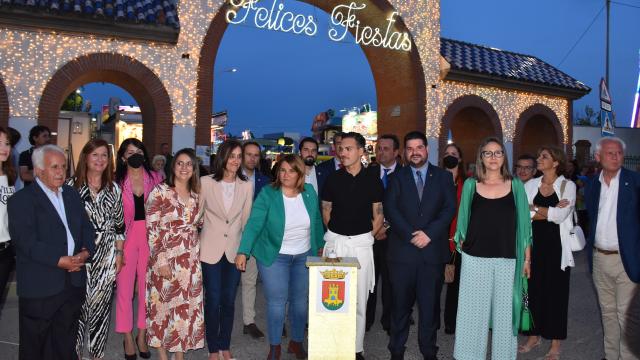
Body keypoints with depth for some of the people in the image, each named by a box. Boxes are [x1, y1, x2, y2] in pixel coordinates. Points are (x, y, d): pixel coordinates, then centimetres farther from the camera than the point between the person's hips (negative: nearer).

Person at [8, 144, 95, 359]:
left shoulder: (72, 194, 12)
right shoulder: (21, 200, -7)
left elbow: (87, 228, 10)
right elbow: (26, 241, -17)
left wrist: (85, 252, -8)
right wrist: (60, 260, -22)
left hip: (73, 283, 5)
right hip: (40, 286, -5)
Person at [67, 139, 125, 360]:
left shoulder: (114, 188, 6)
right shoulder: (72, 185, -2)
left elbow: (118, 223, 9)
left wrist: (119, 253, 6)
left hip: (106, 256, 2)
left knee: (102, 304, 8)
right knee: (79, 304, 1)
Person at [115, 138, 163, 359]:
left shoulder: (155, 178, 4)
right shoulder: (117, 182, -1)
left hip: (150, 235, 2)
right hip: (126, 236, -2)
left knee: (147, 285, 9)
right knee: (125, 285, 4)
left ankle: (142, 334, 25)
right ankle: (127, 337, 20)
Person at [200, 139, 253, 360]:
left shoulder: (246, 186, 0)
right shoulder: (206, 182, -5)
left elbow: (246, 219, 6)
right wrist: (194, 245, 2)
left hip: (234, 250, 2)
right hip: (210, 250, -2)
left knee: (229, 300, 10)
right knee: (213, 300, 5)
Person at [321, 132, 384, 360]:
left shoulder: (372, 179, 0)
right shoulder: (333, 179, 2)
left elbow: (378, 215, 5)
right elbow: (326, 211, 10)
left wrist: (367, 236, 2)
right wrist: (335, 233, 8)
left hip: (361, 242, -1)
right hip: (335, 241, 1)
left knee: (359, 300, 5)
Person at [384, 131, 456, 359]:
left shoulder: (443, 177, 9)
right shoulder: (397, 178, 7)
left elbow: (449, 209, 0)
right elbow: (390, 210, -3)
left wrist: (429, 233, -12)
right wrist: (410, 235, -13)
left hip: (433, 250, 1)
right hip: (402, 250, 0)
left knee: (430, 304, 6)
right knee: (401, 303, 6)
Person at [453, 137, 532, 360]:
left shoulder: (515, 185, 5)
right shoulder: (470, 184, 4)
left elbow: (523, 224, 6)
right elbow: (463, 221, 9)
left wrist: (527, 258, 4)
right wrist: (461, 247, 4)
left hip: (506, 260, 0)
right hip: (475, 258, 0)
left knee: (504, 312, 9)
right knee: (472, 311, 6)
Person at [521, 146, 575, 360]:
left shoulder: (567, 186, -3)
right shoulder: (530, 185, 6)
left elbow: (561, 216, -15)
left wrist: (534, 208, -7)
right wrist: (551, 211, -13)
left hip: (556, 244, -3)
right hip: (534, 243, 3)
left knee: (556, 290, 5)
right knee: (534, 288, 9)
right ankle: (534, 336, 26)